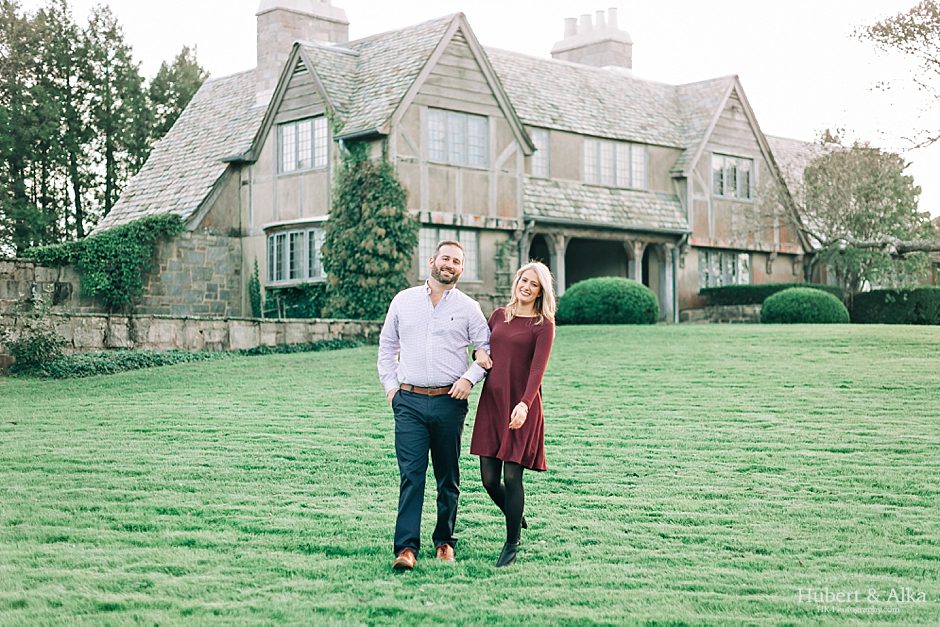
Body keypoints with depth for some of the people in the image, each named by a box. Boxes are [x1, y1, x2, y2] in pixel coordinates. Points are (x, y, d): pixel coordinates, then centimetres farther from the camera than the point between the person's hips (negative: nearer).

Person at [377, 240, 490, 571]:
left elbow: (488, 349, 9)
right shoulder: (403, 300, 10)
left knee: (448, 477, 8)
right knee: (411, 474, -10)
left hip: (449, 402, 0)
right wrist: (390, 385, 9)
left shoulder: (468, 308, 7)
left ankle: (444, 541, 21)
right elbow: (387, 345, 18)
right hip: (409, 401, 0)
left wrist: (469, 377, -7)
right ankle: (406, 547, -12)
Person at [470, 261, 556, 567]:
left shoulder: (543, 325, -3)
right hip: (491, 401, 5)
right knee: (489, 477, 4)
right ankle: (517, 518, 33)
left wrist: (524, 404, -29)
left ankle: (511, 544, 10)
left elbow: (538, 368, -14)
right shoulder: (499, 315, 13)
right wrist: (478, 352, 1)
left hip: (521, 405, -5)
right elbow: (483, 345, 27)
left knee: (512, 475, -5)